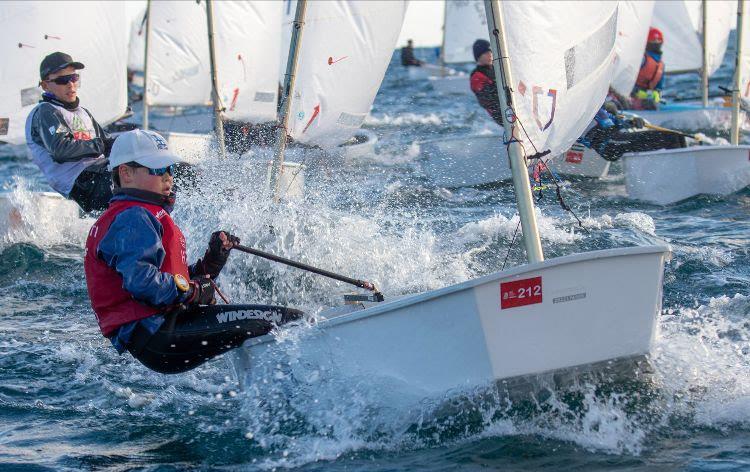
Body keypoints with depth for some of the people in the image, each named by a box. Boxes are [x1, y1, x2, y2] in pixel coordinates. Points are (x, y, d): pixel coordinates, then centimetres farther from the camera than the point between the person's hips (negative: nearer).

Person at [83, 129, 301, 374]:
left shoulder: (150, 216, 26)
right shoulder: (133, 218, -9)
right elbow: (141, 281, -24)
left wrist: (211, 262, 9)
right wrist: (193, 291, -12)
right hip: (152, 336, -11)